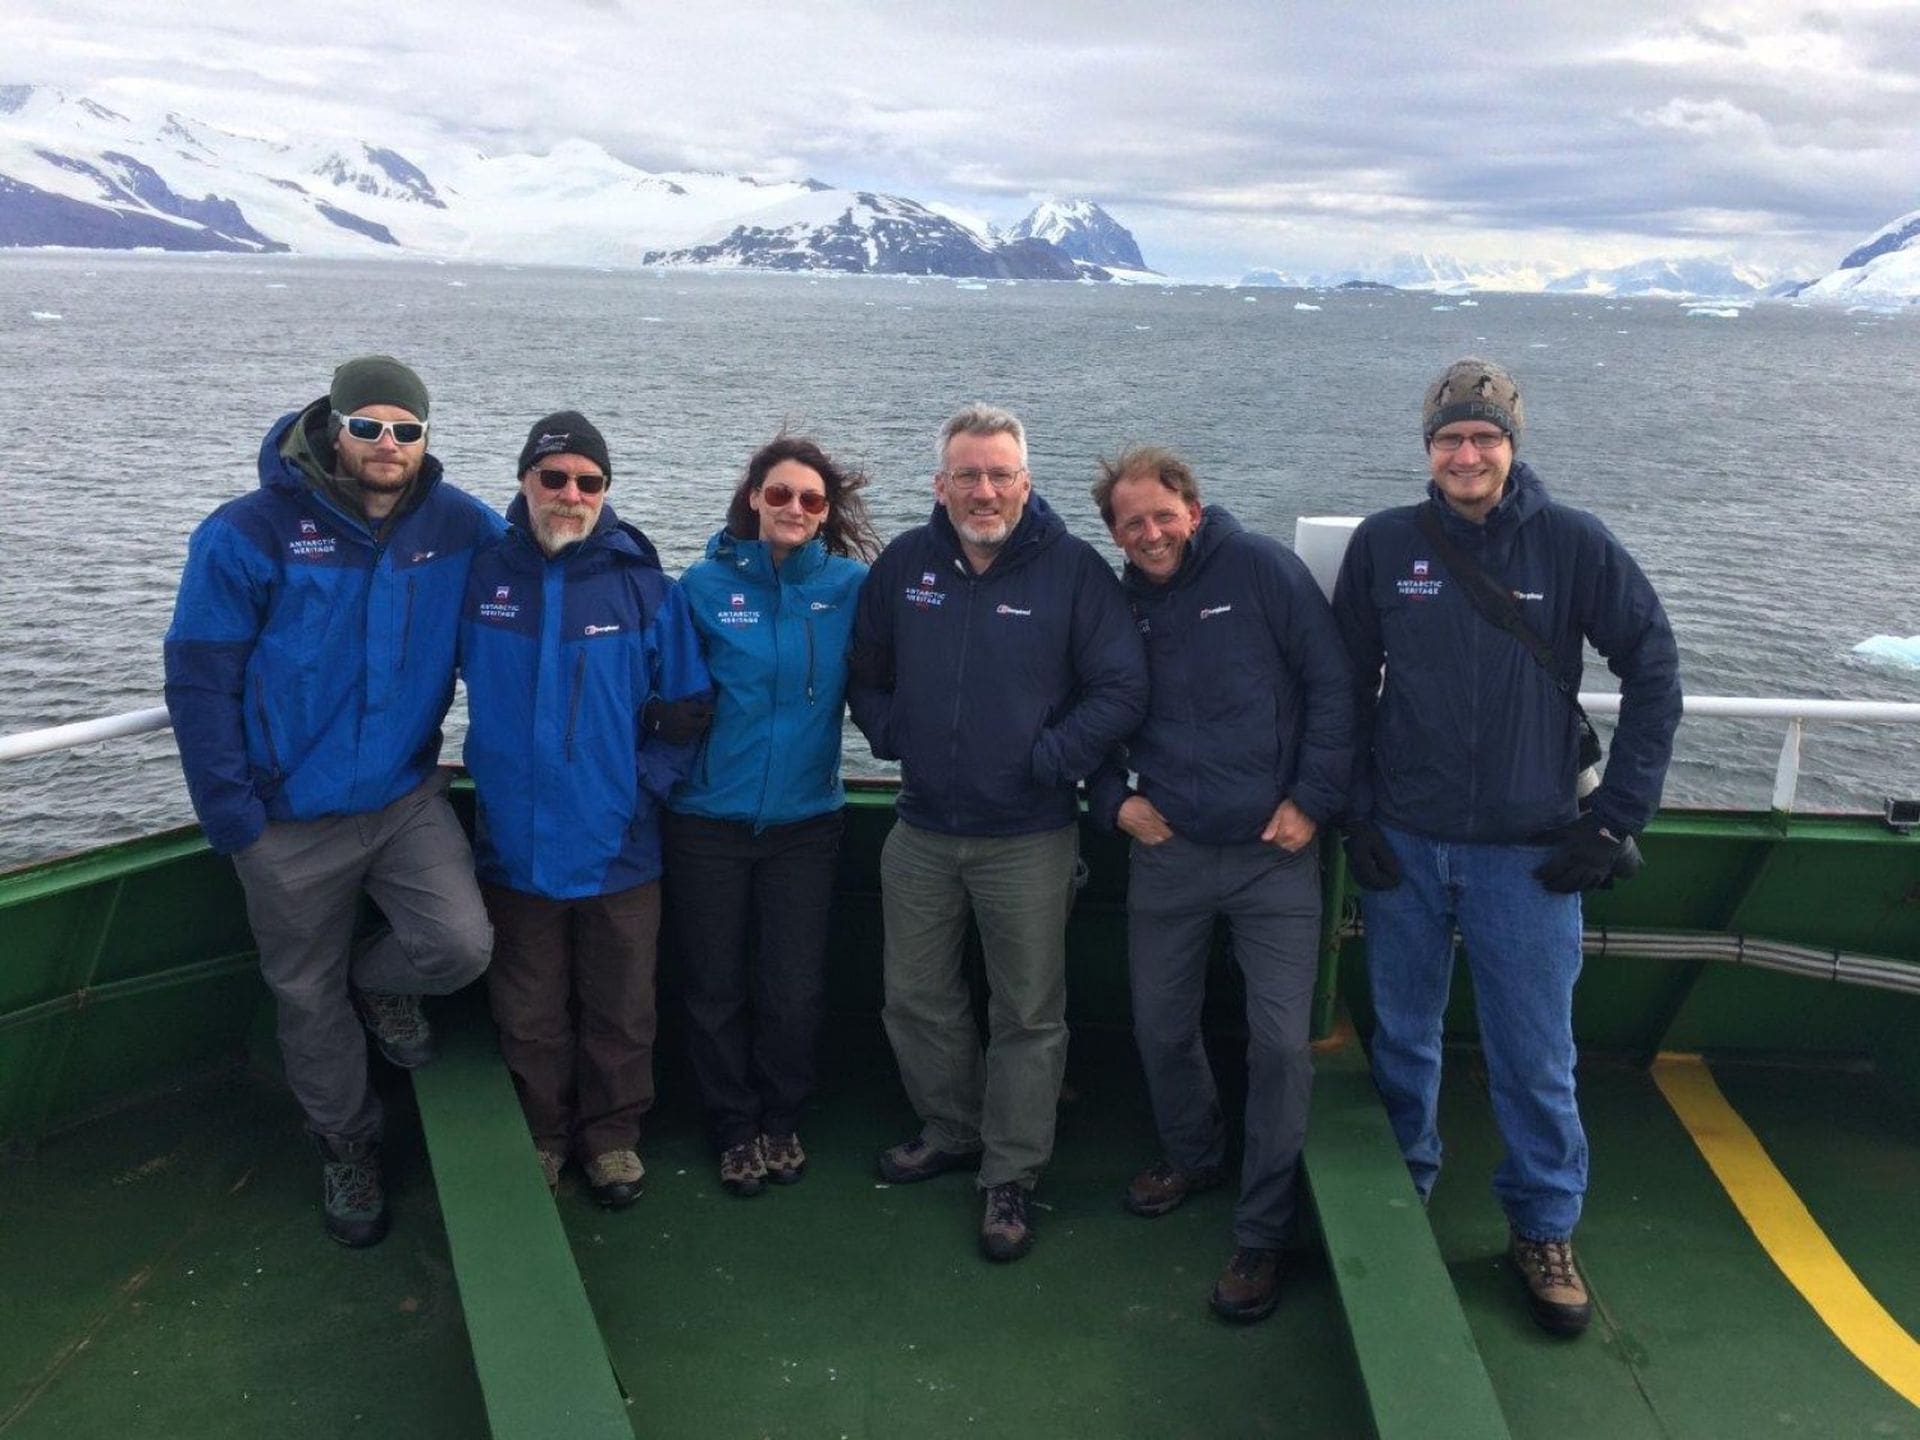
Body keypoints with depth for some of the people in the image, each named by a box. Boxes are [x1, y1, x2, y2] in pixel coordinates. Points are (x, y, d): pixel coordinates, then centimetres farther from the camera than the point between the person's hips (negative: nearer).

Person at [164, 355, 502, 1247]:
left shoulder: (457, 526, -5)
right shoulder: (250, 533, -14)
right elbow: (199, 681, -10)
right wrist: (231, 815, -11)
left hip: (407, 797, 2)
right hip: (290, 817, -2)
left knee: (461, 945, -16)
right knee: (309, 997, 12)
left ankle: (376, 981, 21)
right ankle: (346, 1148, 38)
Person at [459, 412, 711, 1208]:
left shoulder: (643, 585, -6)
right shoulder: (483, 574, -3)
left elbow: (684, 706, 0)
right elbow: (443, 676, 12)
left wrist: (643, 787, -7)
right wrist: (491, 776, 6)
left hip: (618, 848, -1)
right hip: (513, 845, 1)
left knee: (620, 1012, 13)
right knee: (529, 1015, 15)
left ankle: (613, 1135, 33)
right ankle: (540, 1136, 35)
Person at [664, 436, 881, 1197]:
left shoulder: (849, 585, -3)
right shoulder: (706, 585, -4)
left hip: (805, 820, 0)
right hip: (709, 819, 0)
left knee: (795, 992, 7)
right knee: (715, 990, 10)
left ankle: (782, 1122, 32)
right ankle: (735, 1129, 31)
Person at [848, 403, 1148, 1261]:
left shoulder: (1074, 570, -8)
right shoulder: (905, 564, 2)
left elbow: (1120, 690, -9)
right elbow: (865, 670, 14)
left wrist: (1048, 759, -14)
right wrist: (892, 735, 0)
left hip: (1029, 837, -4)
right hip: (921, 829, 4)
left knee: (1029, 1013, 6)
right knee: (915, 997, 15)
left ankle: (1011, 1176, 20)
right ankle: (951, 1131, 37)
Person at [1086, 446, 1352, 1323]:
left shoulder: (1259, 568, -6)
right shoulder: (1119, 607, 6)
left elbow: (1331, 682, -7)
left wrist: (1313, 798, -10)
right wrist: (1115, 801, 2)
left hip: (1275, 854, -4)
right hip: (1166, 853, 4)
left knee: (1280, 1039, -6)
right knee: (1160, 1027, 13)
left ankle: (1262, 1234, 8)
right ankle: (1193, 1155, 41)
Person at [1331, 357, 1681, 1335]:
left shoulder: (1573, 545, -5)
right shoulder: (1383, 545, -2)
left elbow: (1654, 673, -1)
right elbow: (1348, 687, 5)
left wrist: (1618, 814, -4)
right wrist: (1355, 811, 0)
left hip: (1528, 852, -1)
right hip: (1405, 847, 2)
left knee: (1535, 1057, 5)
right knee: (1402, 1039, 15)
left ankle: (1544, 1227, 25)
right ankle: (1399, 1192, 35)